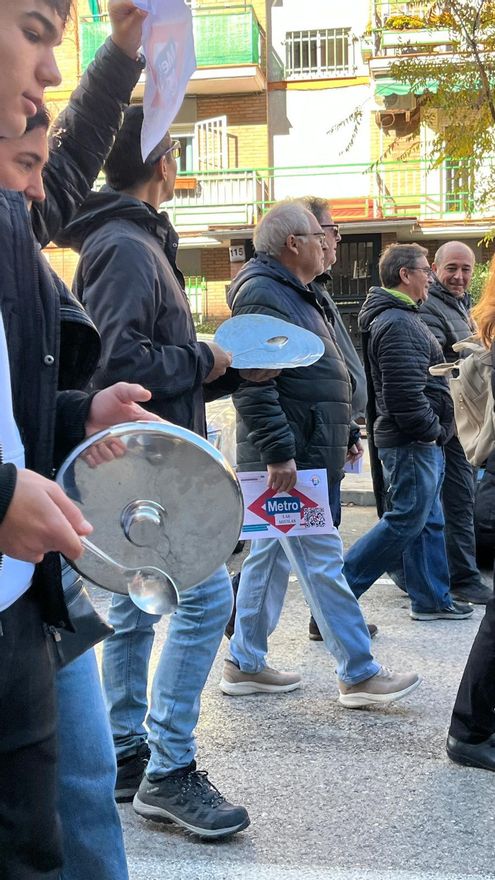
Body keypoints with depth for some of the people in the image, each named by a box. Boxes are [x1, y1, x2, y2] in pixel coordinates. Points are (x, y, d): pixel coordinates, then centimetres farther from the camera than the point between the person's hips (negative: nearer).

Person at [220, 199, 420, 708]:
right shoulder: (263, 294, -14)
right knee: (321, 562, -5)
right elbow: (251, 382, -24)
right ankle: (359, 675, 2)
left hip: (300, 456, 11)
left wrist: (340, 440, 24)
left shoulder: (294, 295, 20)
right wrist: (279, 452, -27)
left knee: (269, 557, 14)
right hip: (286, 460, -11)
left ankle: (245, 665, 22)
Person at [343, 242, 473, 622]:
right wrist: (430, 430, -15)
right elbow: (404, 391, -25)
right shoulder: (396, 324, -18)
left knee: (429, 521, 15)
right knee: (406, 521, -7)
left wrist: (433, 431, 17)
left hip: (423, 443, 11)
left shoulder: (404, 318, 19)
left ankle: (432, 599, 24)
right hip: (412, 444, -11)